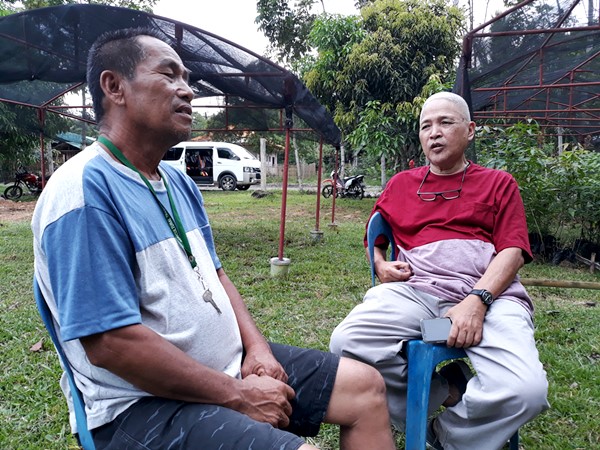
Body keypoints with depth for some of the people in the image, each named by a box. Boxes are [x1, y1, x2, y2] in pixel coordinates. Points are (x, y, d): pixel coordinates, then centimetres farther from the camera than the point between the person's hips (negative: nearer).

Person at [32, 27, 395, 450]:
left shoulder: (180, 183, 9)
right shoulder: (85, 190, -19)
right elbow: (110, 342, -23)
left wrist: (256, 346, -2)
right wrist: (237, 394, -17)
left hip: (230, 361, 8)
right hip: (144, 401, -8)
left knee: (367, 387, 7)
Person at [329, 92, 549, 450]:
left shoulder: (499, 184, 17)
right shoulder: (400, 185, 23)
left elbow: (513, 251, 4)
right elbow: (374, 239, 31)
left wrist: (477, 301, -15)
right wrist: (381, 265, 6)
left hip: (489, 293, -1)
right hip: (414, 290, 2)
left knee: (526, 391, -29)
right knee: (345, 343, -27)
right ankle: (448, 391, -5)